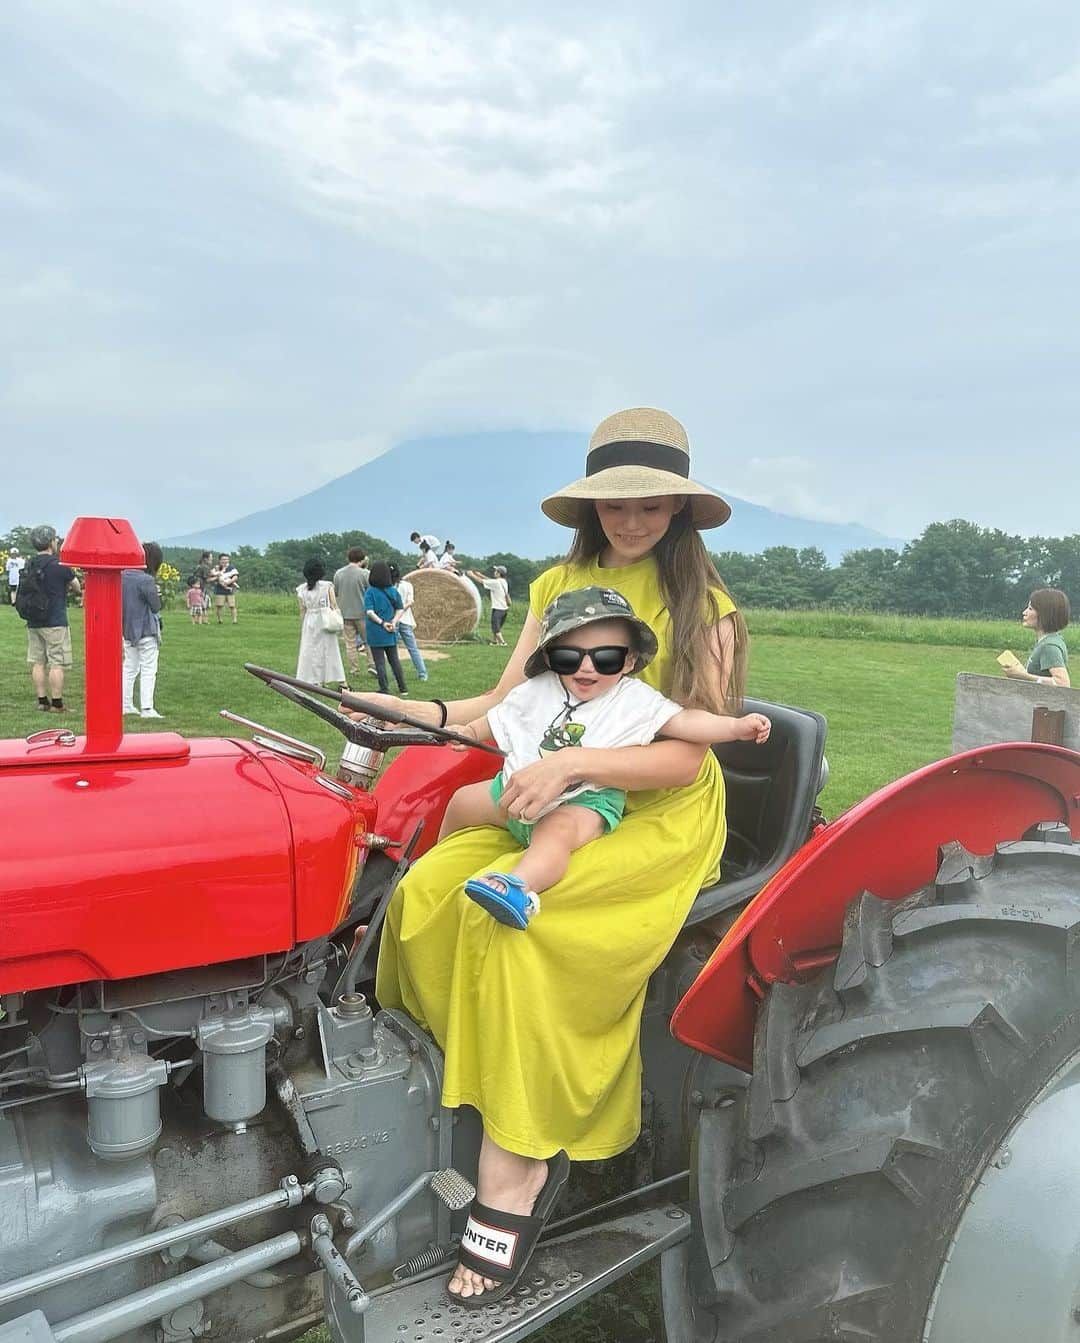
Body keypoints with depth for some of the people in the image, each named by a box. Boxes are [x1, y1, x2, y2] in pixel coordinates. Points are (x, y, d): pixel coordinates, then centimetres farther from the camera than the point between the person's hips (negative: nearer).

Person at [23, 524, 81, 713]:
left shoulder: (29, 566, 7)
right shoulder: (60, 566, -10)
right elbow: (77, 588, -1)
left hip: (33, 622, 6)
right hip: (55, 622, -6)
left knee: (37, 662, 9)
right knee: (57, 663, -2)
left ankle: (42, 701, 15)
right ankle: (57, 703, -1)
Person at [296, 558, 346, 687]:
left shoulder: (302, 589, -2)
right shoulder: (327, 586, -7)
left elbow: (302, 610, 2)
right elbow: (334, 606, -6)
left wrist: (302, 626, 12)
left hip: (309, 622, 1)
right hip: (326, 621, -1)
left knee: (310, 650, 9)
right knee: (330, 650, 5)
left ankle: (315, 680, 8)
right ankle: (339, 680, 6)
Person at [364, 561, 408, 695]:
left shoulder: (370, 592, -11)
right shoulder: (393, 591, 1)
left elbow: (370, 612, -19)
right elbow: (400, 609, 1)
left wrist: (381, 622, -17)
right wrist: (394, 622, -8)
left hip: (375, 632, -4)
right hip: (391, 633, 4)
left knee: (380, 662, 4)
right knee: (394, 659, 15)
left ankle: (384, 690, 6)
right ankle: (402, 688, 19)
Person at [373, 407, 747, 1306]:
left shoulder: (702, 605, -3)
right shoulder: (558, 585, 11)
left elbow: (688, 755, -12)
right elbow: (506, 707, 6)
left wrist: (572, 763, -26)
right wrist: (425, 713, -13)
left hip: (657, 818, -5)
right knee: (428, 890, -22)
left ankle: (514, 1171, -13)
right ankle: (532, 1144, -9)